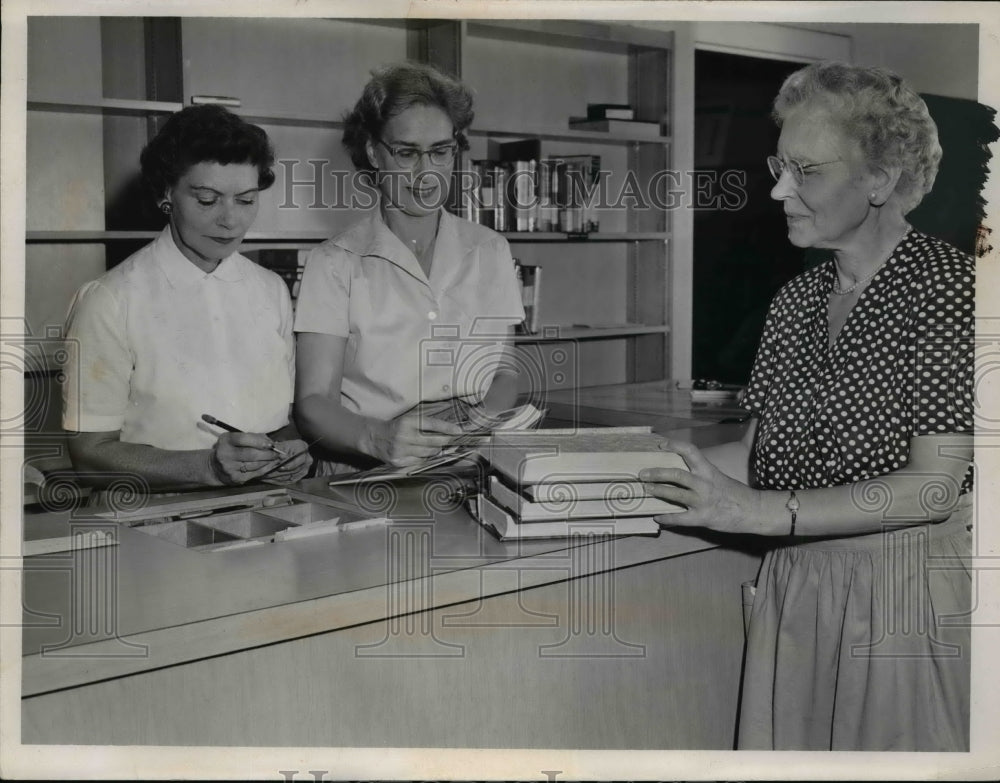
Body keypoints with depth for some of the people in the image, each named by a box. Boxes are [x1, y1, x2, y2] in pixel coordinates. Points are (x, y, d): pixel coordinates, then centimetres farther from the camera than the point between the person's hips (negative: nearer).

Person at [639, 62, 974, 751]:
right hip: (793, 584, 6)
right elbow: (761, 451, 10)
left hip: (905, 588, -6)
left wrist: (761, 511, -23)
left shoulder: (946, 287, -12)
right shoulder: (796, 301, 9)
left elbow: (935, 485, -18)